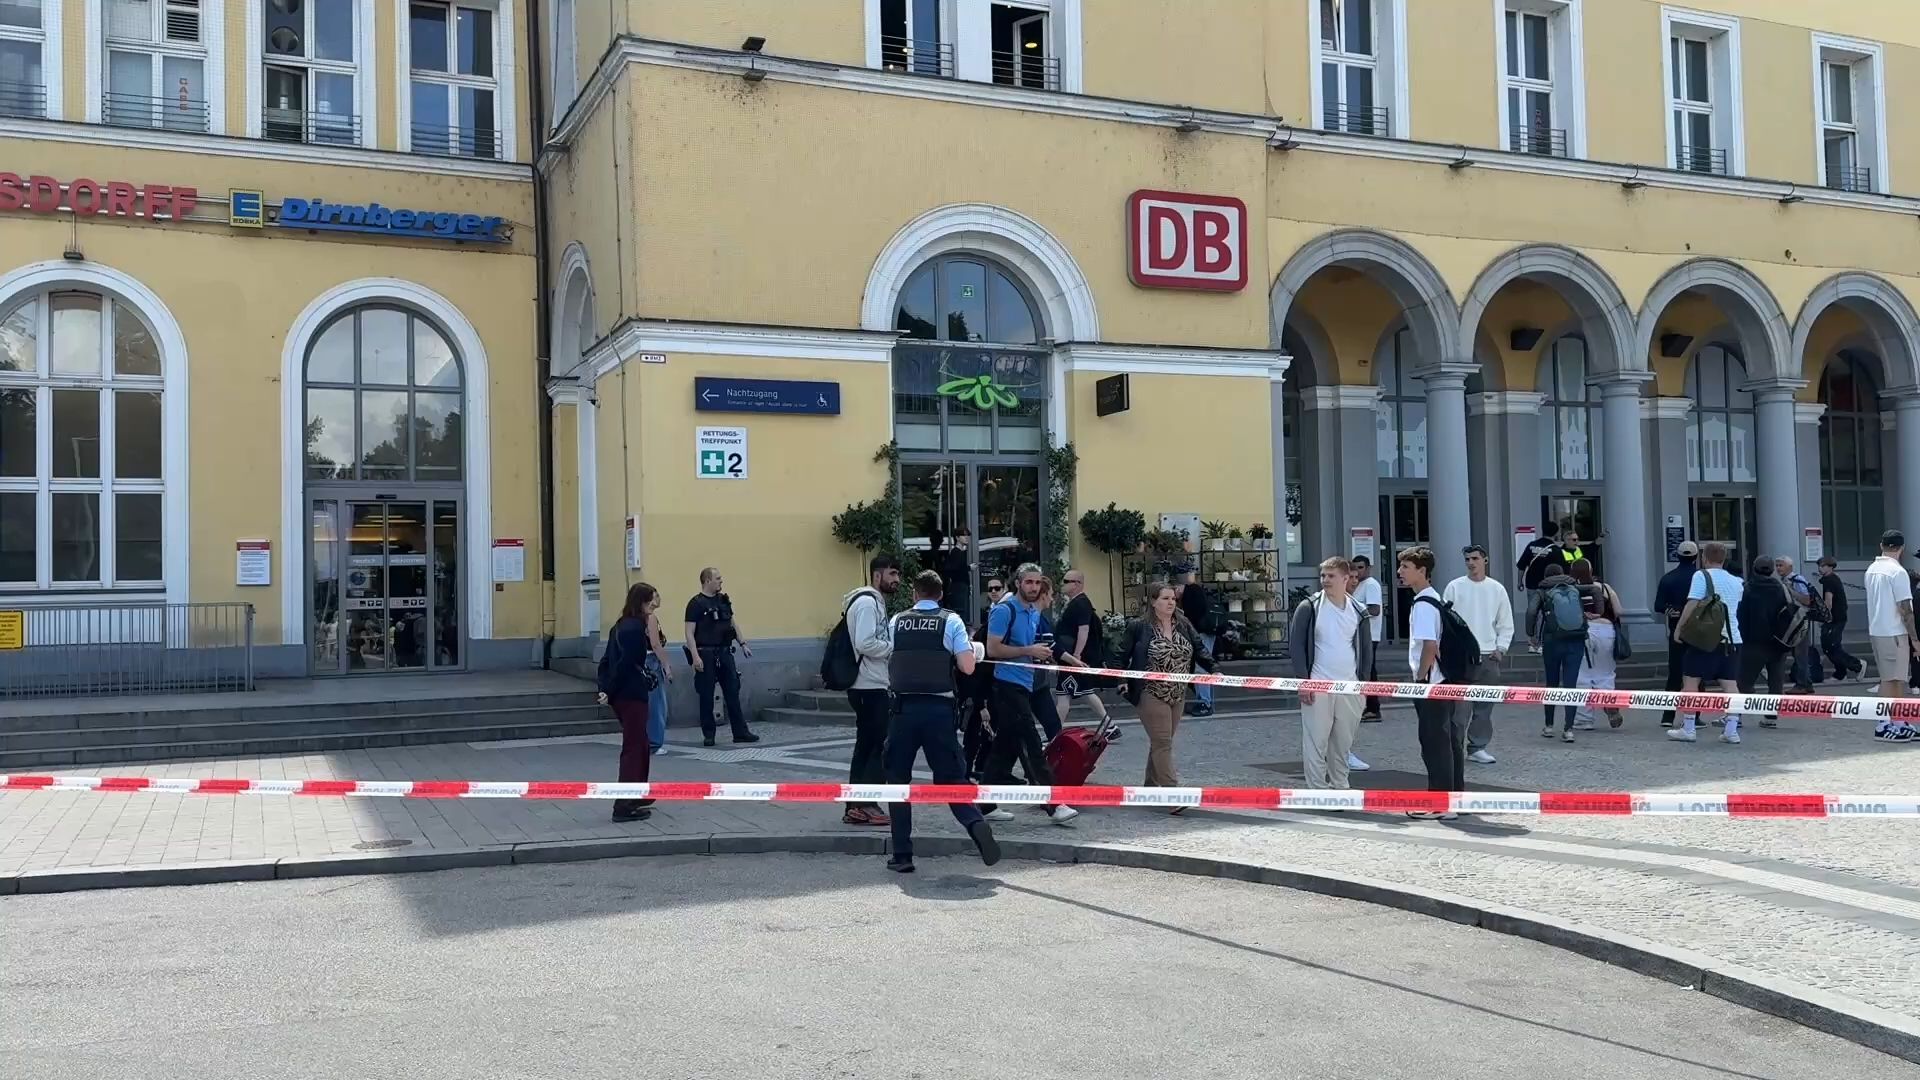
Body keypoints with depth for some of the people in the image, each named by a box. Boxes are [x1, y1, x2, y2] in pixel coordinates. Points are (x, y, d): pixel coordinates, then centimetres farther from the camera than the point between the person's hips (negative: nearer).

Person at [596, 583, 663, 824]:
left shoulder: (621, 625, 14)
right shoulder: (636, 628, -15)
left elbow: (606, 659, 13)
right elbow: (625, 664, -20)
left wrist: (604, 688, 6)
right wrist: (609, 692, -13)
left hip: (620, 694, 9)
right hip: (631, 695, -9)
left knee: (641, 745, 20)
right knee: (634, 748, -3)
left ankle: (637, 797, 30)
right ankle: (624, 806, -2)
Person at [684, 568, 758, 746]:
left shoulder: (723, 600, 11)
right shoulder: (696, 604, -8)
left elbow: (733, 623, 20)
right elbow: (690, 633, -12)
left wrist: (743, 644, 14)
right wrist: (695, 656, -20)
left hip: (725, 653, 6)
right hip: (706, 654, -6)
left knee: (733, 693, 4)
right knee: (707, 696, 2)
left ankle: (740, 732, 9)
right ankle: (708, 735, 11)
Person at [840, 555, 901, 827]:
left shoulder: (875, 602, 19)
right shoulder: (867, 602, -14)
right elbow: (865, 644, -23)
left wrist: (893, 647, 6)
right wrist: (895, 647, -14)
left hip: (872, 685, 11)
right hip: (870, 686, -11)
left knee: (867, 747, 12)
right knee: (881, 746, -7)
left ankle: (856, 807, 15)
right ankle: (865, 804, -4)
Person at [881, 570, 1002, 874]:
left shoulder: (896, 622, 10)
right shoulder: (951, 621, 3)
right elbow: (967, 667, -5)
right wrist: (973, 652, 16)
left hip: (904, 707, 1)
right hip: (938, 708, -1)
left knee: (897, 780, 11)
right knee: (950, 777, 6)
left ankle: (902, 855, 10)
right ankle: (976, 823, -21)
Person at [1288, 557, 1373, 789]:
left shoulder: (1358, 611, 7)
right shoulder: (1309, 607, -4)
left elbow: (1366, 648, 15)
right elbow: (1297, 645, -5)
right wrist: (1303, 681, -10)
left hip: (1349, 688, 3)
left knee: (1343, 742, 9)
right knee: (1316, 741, -4)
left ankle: (1339, 788, 21)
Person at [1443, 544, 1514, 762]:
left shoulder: (1497, 589, 8)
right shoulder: (1455, 587, 2)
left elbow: (1506, 624, 12)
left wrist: (1500, 648, 0)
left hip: (1489, 656, 3)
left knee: (1484, 705, 5)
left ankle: (1477, 747, 13)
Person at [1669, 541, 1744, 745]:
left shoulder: (1702, 575, -5)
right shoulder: (1736, 582, 14)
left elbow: (1693, 604, -13)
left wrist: (1679, 627, -7)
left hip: (1705, 637, -6)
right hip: (1732, 638, 6)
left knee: (1690, 681, 0)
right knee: (1730, 684, 4)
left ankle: (1688, 729, -2)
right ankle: (1732, 730, 0)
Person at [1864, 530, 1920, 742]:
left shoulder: (1872, 570, 9)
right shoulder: (1898, 572, -15)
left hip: (1876, 630, 8)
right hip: (1894, 633, -8)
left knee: (1896, 679, 14)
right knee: (1892, 679, -2)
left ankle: (1899, 723, 19)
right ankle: (1885, 725, 0)